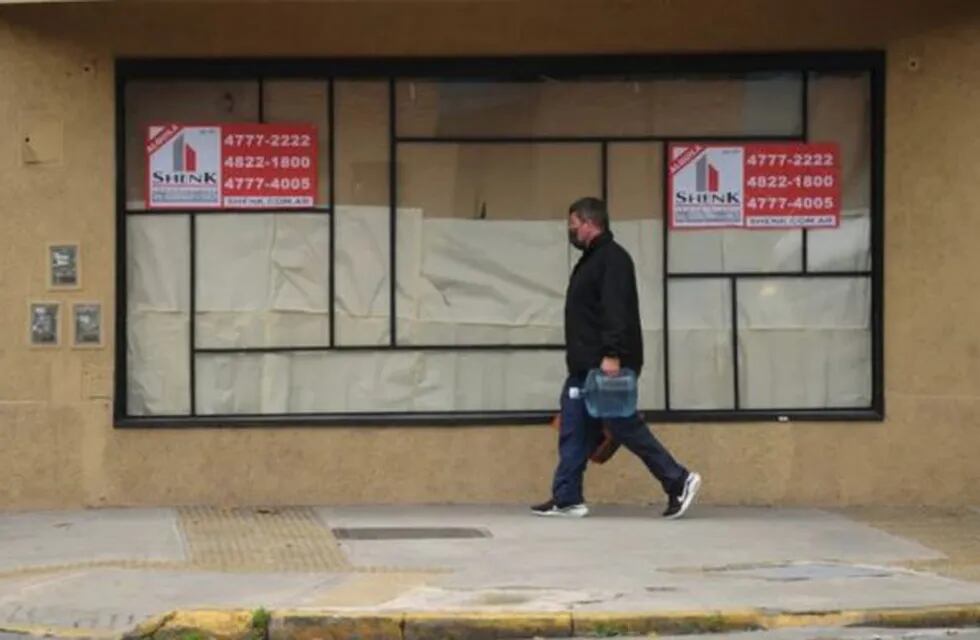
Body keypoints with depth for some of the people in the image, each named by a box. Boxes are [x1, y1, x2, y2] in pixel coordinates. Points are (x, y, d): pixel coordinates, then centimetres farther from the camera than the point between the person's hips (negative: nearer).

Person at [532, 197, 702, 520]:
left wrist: (612, 355, -30)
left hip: (606, 366, -10)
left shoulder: (613, 259, -12)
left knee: (625, 426, -7)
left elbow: (617, 311, -23)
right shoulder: (591, 260, 20)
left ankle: (678, 481, 0)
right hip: (585, 367, 10)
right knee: (574, 431, 6)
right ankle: (566, 499, 6)